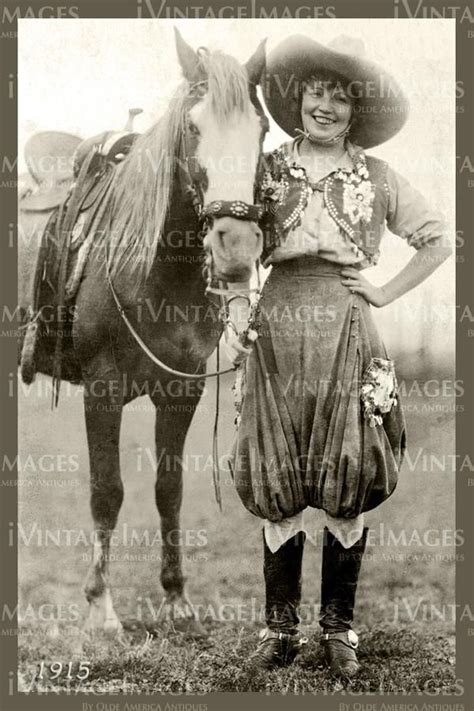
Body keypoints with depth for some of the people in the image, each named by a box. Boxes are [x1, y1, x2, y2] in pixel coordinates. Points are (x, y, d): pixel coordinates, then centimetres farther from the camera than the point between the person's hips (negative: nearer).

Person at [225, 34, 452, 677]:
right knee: (277, 487, 3)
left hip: (347, 335, 0)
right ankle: (281, 626, 14)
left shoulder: (377, 178, 7)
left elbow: (439, 242, 12)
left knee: (347, 488, 1)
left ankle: (340, 626, 14)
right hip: (276, 334, 1)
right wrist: (238, 311, -1)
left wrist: (387, 292, 3)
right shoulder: (267, 171, 9)